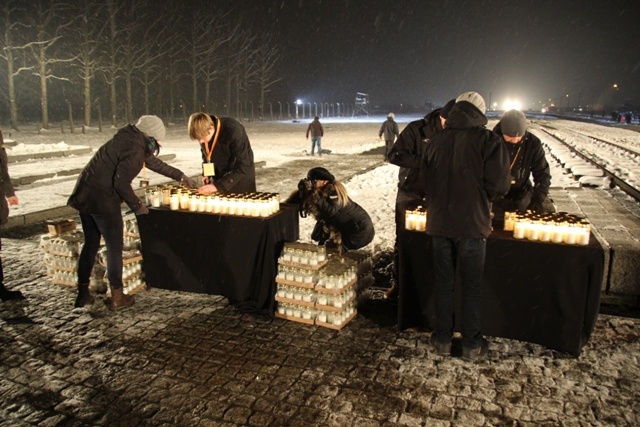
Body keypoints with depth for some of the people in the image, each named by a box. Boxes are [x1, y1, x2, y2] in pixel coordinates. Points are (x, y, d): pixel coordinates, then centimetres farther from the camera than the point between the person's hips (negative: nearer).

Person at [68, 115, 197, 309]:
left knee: (91, 243, 17)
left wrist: (181, 177, 32)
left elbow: (153, 162, 26)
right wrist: (136, 205, -10)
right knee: (114, 247, 4)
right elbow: (121, 182, -23)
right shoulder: (135, 149, -15)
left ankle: (83, 293, 26)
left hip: (85, 195, 9)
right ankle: (117, 296, 15)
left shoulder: (130, 139, 15)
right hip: (102, 199, -9)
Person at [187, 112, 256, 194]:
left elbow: (243, 167, -29)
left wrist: (218, 186, -32)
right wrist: (206, 173, -6)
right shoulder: (204, 133, -12)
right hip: (218, 178, 5)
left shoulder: (233, 131, -29)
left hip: (241, 181, -5)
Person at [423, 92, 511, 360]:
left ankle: (443, 340, 25)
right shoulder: (488, 140, -9)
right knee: (471, 286, 10)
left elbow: (427, 181, 6)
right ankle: (472, 345, 22)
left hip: (439, 223, 3)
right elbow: (499, 185, -14)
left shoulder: (436, 140, 2)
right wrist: (482, 196, 6)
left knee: (443, 283, 15)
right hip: (471, 224, -3)